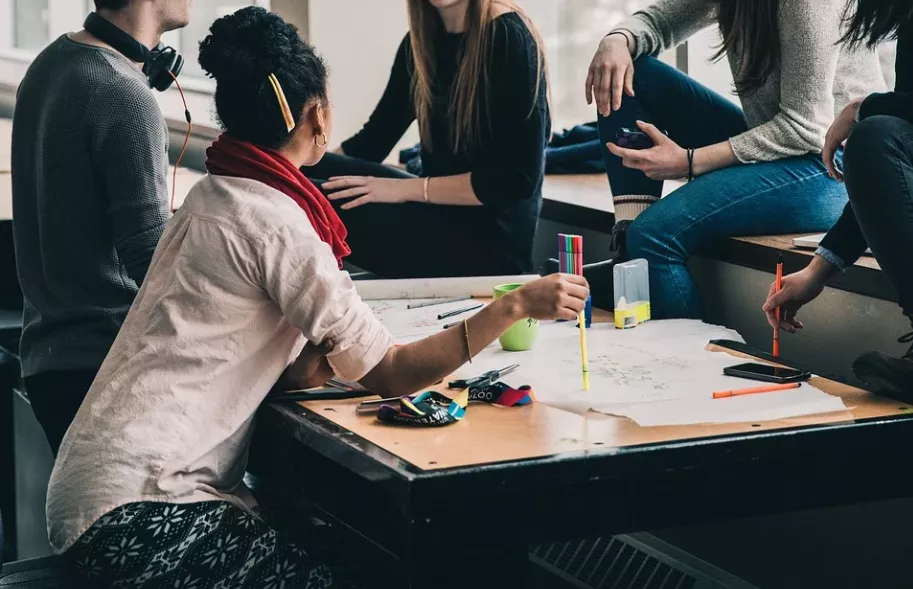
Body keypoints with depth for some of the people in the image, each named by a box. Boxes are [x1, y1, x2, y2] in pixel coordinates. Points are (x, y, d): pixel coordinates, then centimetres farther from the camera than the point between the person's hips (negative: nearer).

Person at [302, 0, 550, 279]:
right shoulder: (421, 40, 8)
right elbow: (372, 141, 10)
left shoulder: (509, 38, -14)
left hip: (490, 238, -7)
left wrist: (407, 188, -19)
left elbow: (519, 178, -18)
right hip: (439, 214, 7)